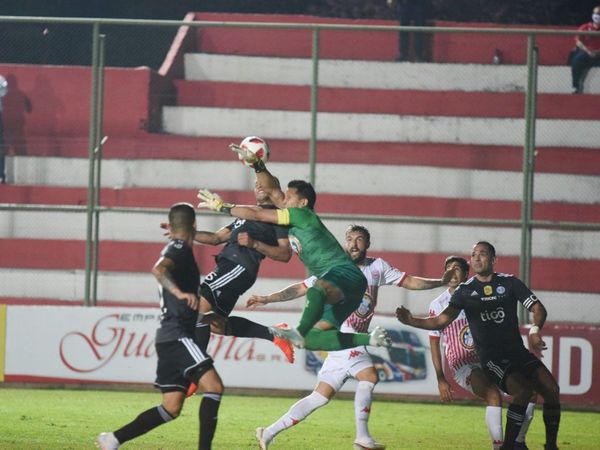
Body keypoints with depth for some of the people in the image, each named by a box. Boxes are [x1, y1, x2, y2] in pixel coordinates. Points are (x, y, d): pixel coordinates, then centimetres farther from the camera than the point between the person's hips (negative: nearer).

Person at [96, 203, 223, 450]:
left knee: (171, 408, 7)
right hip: (177, 335, -10)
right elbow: (158, 269, -29)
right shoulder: (179, 248, -7)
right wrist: (179, 292, -43)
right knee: (214, 386, -18)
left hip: (170, 337, 10)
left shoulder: (175, 249, 22)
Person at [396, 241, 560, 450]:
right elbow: (441, 321, -2)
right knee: (523, 390, -29)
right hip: (491, 358, -3)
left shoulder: (509, 282, 5)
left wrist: (535, 330, -17)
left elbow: (538, 308, 3)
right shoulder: (465, 290, 2)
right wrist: (412, 321, -18)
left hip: (518, 352, 3)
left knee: (551, 389, -12)